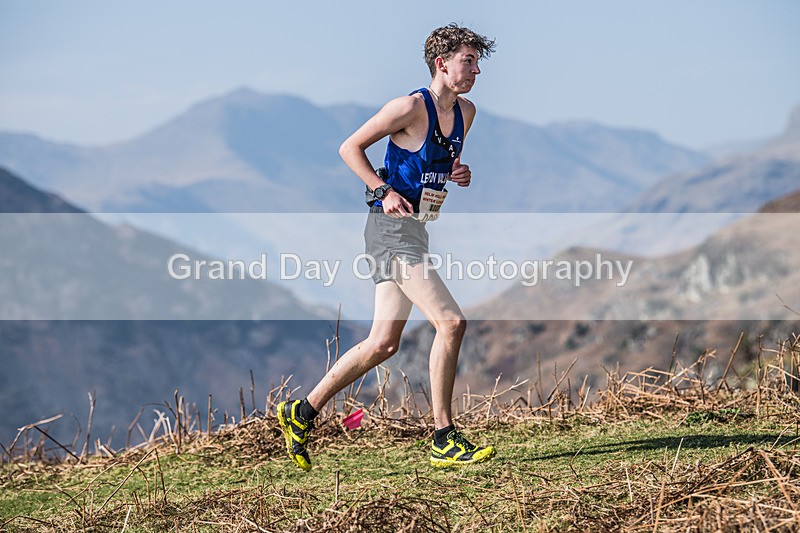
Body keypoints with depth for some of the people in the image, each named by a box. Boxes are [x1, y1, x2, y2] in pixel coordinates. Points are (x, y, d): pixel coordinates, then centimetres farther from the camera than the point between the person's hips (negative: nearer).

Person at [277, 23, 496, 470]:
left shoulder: (466, 112, 12)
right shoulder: (411, 107, -13)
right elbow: (350, 148, -7)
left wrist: (460, 173, 6)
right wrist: (383, 191, -16)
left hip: (416, 230, 9)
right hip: (392, 227, -9)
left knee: (383, 344, 9)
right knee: (451, 322, -17)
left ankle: (303, 412, 20)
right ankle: (445, 440, -12)